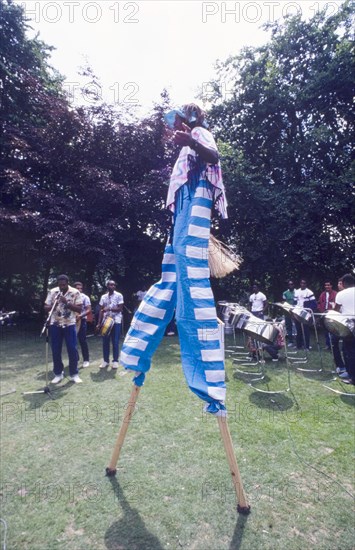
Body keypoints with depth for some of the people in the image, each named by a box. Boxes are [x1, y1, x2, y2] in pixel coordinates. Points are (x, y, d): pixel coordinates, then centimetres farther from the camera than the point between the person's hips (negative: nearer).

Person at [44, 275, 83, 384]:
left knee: (72, 349, 0)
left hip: (69, 325, -2)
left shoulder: (75, 292, -6)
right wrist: (53, 306, -18)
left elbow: (79, 309, -9)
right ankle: (58, 374, 21)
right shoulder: (52, 292, 2)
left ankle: (74, 374, 12)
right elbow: (46, 308, 4)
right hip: (55, 325, 2)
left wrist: (67, 303, -22)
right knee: (55, 350, 7)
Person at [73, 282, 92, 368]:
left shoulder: (85, 297, -4)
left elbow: (89, 310, -12)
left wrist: (80, 315, -28)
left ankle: (86, 360, 5)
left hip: (82, 321, -5)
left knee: (83, 341, -3)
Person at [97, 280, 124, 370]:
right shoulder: (103, 297, 9)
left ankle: (115, 361, 11)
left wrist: (109, 309, -21)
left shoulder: (119, 295, -2)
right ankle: (106, 360, 18)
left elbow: (120, 309, -8)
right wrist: (99, 323, 3)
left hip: (116, 321, -4)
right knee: (105, 342, 7)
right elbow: (101, 310, 9)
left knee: (115, 342, 0)